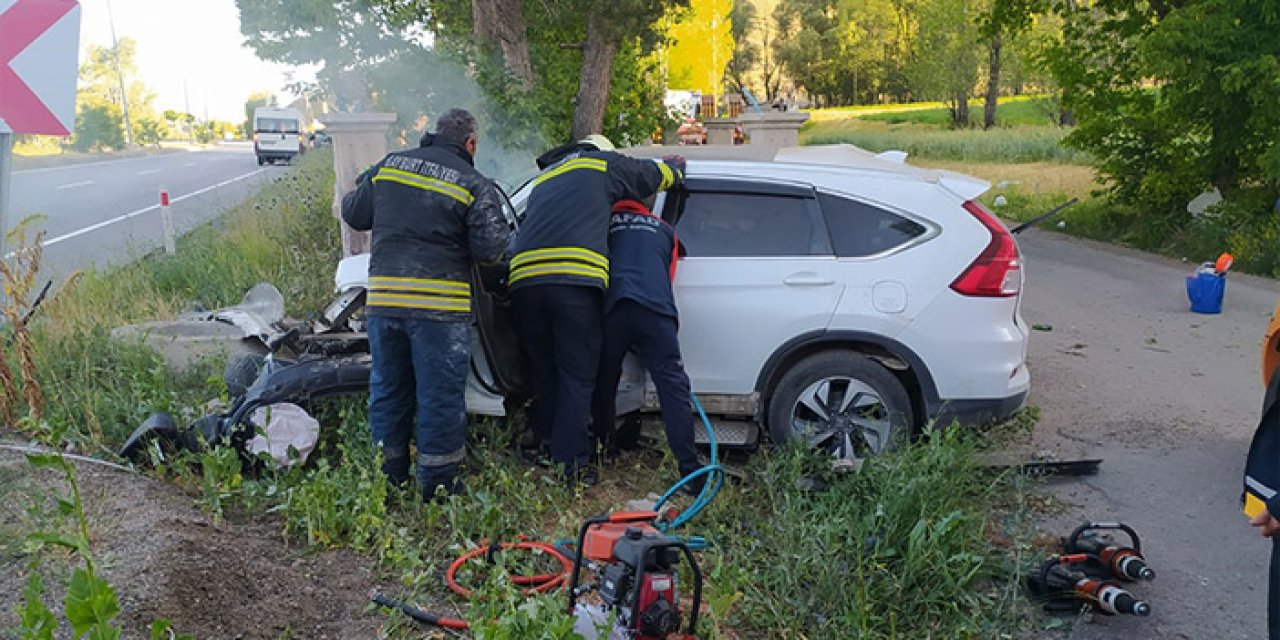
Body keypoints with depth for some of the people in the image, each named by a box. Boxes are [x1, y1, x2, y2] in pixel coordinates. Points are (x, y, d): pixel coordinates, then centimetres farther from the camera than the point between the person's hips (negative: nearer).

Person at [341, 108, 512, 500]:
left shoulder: (387, 166, 9)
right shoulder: (475, 186, -4)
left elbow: (353, 214, 16)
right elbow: (489, 250, -11)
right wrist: (502, 232, 11)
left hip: (382, 301, 5)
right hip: (439, 306, -5)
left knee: (387, 389, 16)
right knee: (440, 394, 4)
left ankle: (389, 477, 26)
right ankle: (438, 483, 11)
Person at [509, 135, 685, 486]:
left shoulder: (544, 179, 35)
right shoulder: (605, 163, 19)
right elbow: (661, 174, 29)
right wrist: (677, 164, 53)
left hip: (523, 281, 5)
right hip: (574, 279, -5)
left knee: (543, 374, 16)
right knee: (577, 376, 0)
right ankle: (572, 463, -1)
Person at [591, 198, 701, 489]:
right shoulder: (664, 230, 30)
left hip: (612, 309, 0)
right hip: (655, 311, 0)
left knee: (603, 385, 17)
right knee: (673, 388, -4)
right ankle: (689, 468, -11)